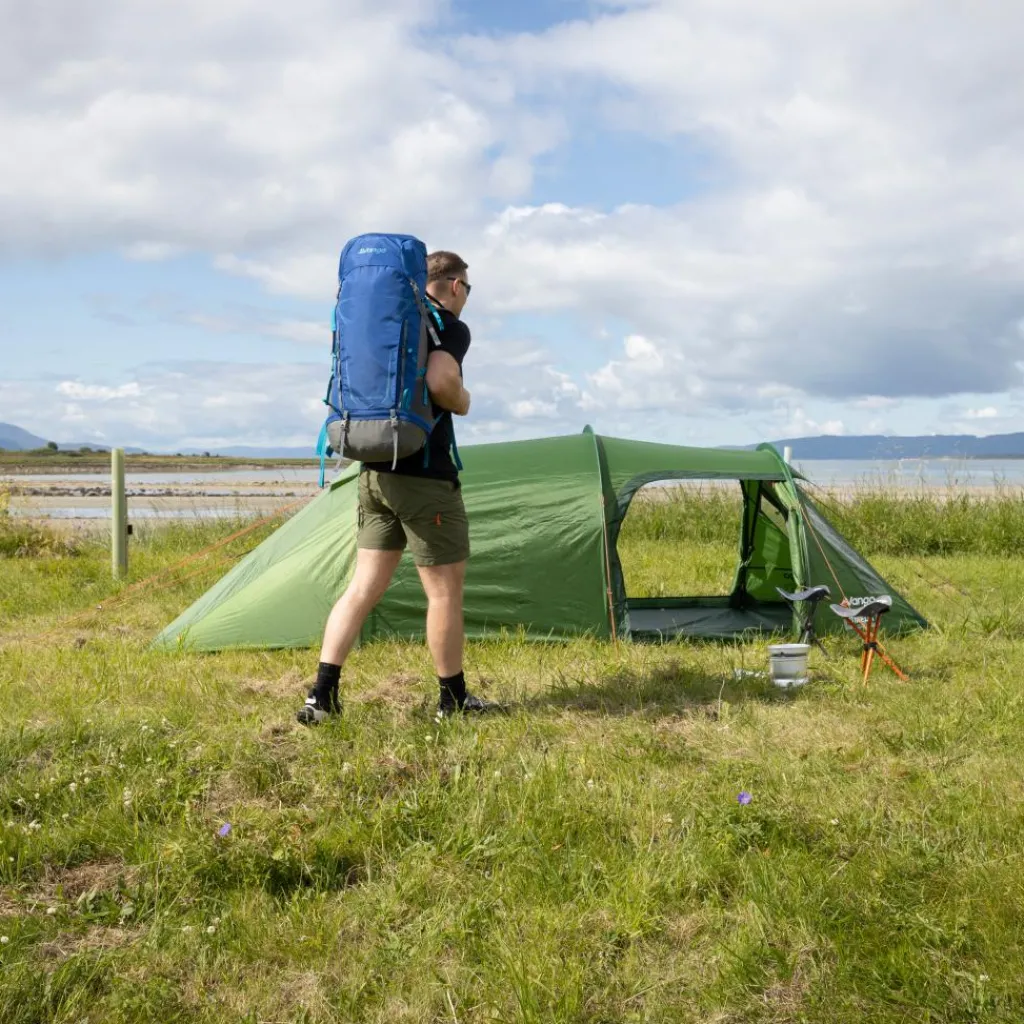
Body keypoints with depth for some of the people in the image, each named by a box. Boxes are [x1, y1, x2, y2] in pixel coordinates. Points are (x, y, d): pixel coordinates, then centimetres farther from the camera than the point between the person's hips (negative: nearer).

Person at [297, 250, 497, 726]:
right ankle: (453, 699, 15)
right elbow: (439, 381, -25)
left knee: (364, 585, 8)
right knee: (445, 588, 4)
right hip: (425, 476, -8)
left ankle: (322, 695, 4)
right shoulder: (451, 327, -7)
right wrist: (463, 402, -5)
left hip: (375, 472, 8)